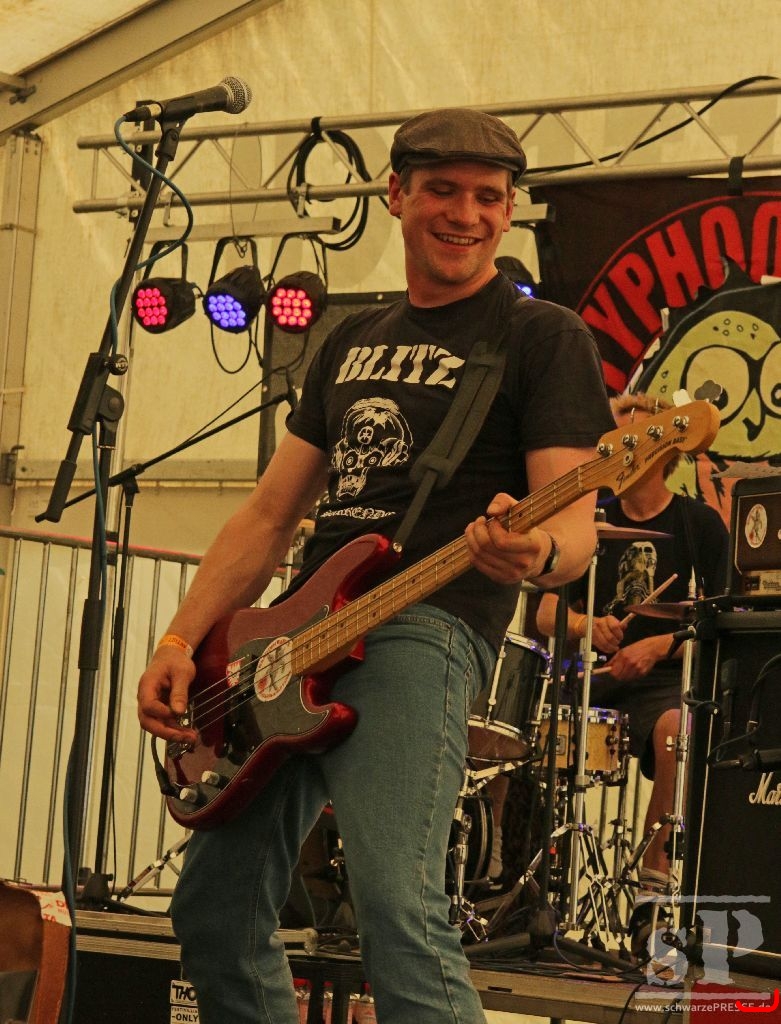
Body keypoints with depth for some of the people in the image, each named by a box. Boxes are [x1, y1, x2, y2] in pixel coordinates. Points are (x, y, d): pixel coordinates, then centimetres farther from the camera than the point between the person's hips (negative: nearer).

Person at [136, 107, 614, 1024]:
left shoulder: (543, 337, 3)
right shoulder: (353, 340, 22)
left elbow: (574, 521, -6)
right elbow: (271, 513, 20)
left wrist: (537, 553, -31)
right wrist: (181, 643, 7)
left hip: (426, 628, -7)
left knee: (397, 907, -26)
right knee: (215, 910, 9)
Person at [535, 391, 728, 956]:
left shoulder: (700, 524, 5)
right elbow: (548, 614, 9)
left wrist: (659, 646, -18)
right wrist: (589, 626, -12)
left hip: (668, 678, -4)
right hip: (595, 675, 4)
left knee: (675, 728, -37)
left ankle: (656, 873, -26)